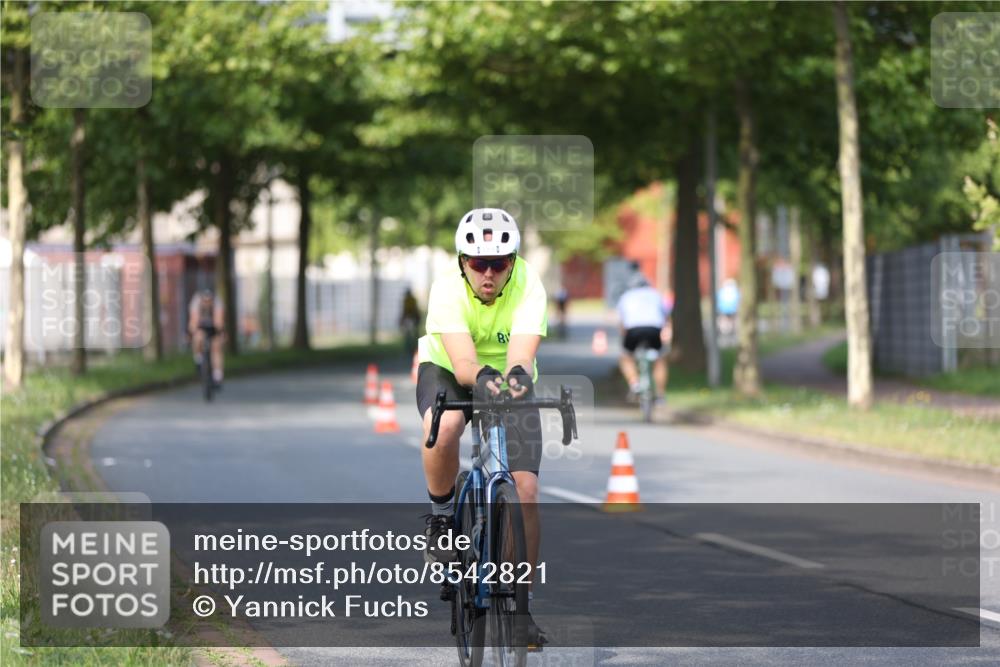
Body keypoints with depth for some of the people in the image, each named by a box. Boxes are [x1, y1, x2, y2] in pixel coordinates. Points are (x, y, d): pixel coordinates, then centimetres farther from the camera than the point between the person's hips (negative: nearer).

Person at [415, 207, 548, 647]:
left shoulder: (529, 288, -26)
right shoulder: (447, 290, -28)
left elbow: (521, 353, -39)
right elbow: (462, 361, -39)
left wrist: (518, 374, -63)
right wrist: (481, 376, -62)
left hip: (510, 384, 2)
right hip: (447, 372, -1)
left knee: (525, 487, -13)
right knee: (444, 427, -38)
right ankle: (442, 516, -10)